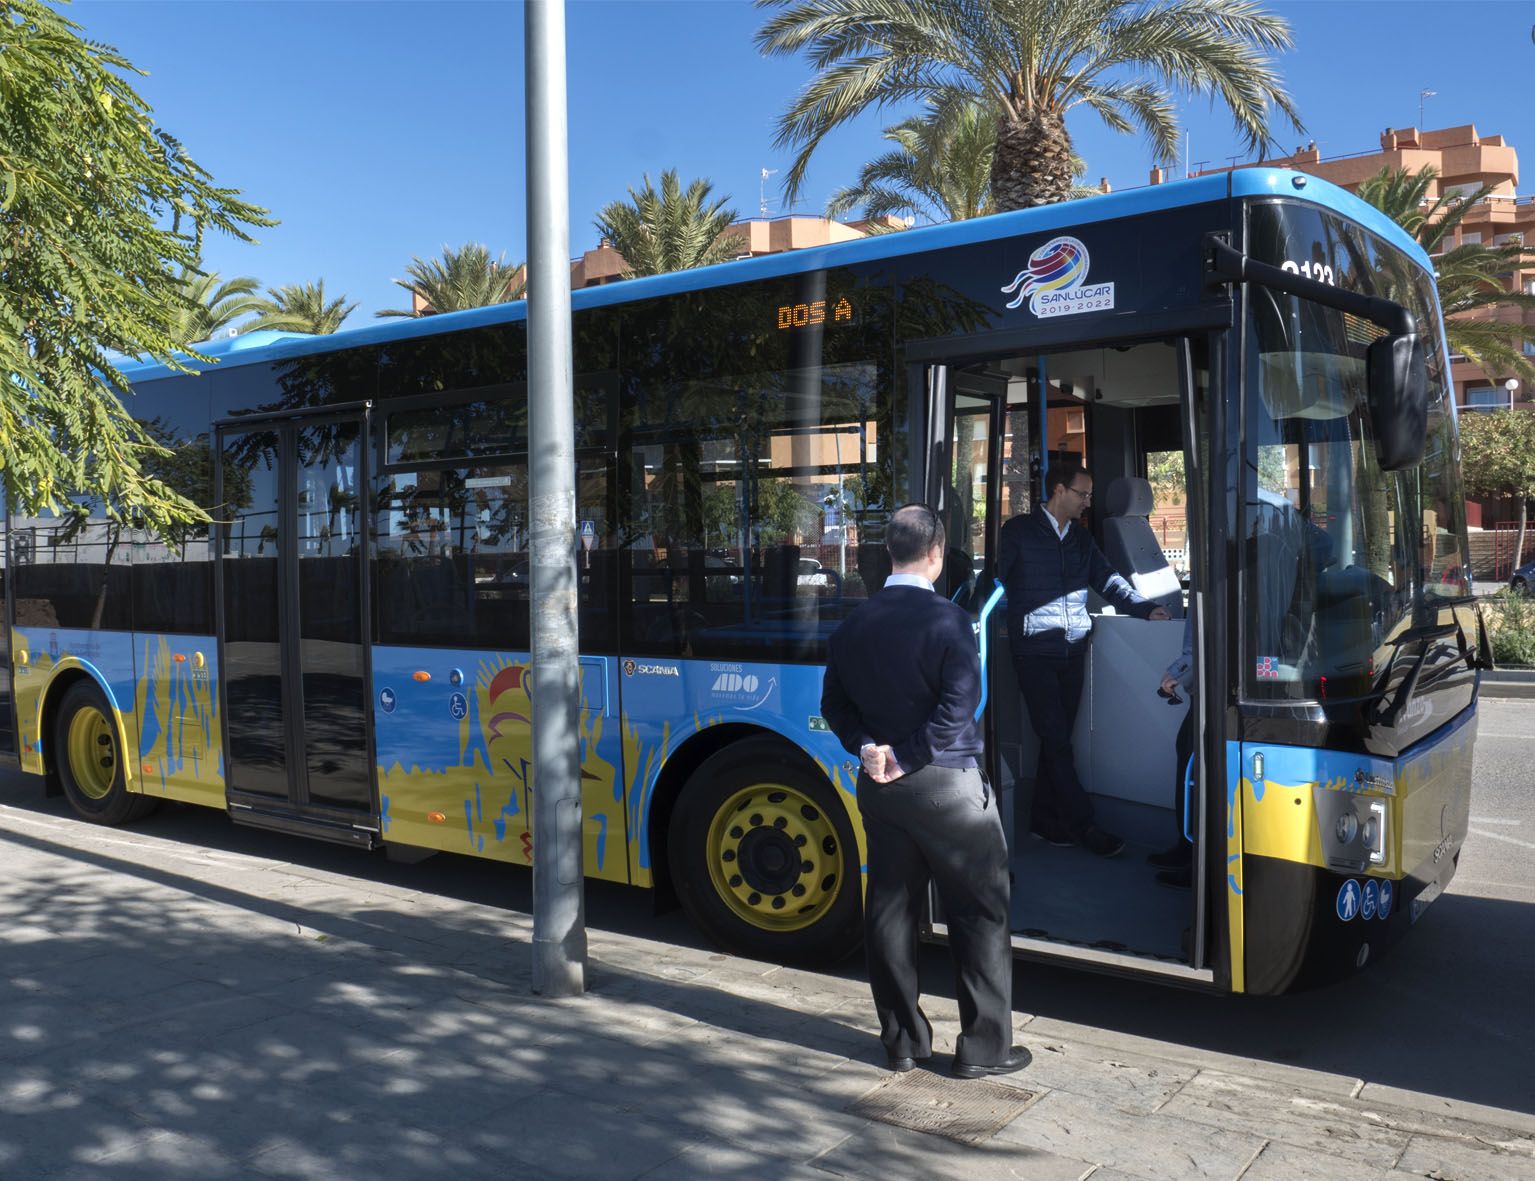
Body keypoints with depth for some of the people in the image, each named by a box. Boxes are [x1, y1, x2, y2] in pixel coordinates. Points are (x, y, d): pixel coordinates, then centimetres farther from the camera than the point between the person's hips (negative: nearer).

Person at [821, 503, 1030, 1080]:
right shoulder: (947, 620, -14)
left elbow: (834, 703, 8)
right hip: (946, 786, -6)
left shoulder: (854, 625, 5)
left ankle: (903, 1041, 22)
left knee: (890, 912, 13)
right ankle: (983, 1046, 12)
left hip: (878, 787, 6)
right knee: (979, 914, 6)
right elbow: (958, 706, -21)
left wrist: (868, 747, -4)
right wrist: (907, 757, -14)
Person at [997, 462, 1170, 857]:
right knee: (1056, 739, -5)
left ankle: (1045, 819, 19)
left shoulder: (1081, 538, 15)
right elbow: (996, 580, -2)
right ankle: (1083, 825, -2)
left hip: (1072, 653, 6)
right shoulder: (1018, 532, -2)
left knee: (1057, 738, 9)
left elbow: (1108, 580, 14)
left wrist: (1145, 608, 1)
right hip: (1035, 651, -6)